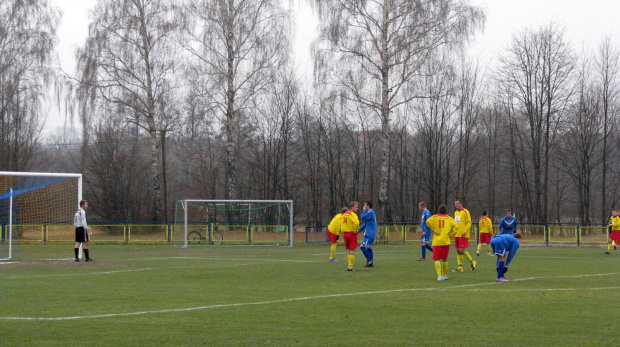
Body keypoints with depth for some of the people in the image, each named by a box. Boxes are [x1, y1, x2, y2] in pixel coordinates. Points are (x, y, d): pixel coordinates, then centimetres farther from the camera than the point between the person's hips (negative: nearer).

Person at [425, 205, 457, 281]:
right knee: (444, 259, 14)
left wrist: (434, 230, -8)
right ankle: (445, 275, 18)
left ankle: (439, 276, -15)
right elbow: (455, 226, -9)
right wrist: (451, 235, 0)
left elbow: (428, 221, -15)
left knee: (437, 259, 0)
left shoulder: (435, 217, 5)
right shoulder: (449, 218, 5)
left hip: (436, 242, -1)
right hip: (446, 241, 1)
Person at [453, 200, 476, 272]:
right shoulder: (456, 212, 17)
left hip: (463, 235, -8)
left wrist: (465, 231, -18)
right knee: (458, 251, 5)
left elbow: (469, 223, -10)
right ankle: (460, 267, 7)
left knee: (462, 251, -11)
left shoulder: (465, 212, -6)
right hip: (457, 235, 8)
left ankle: (472, 262, 8)